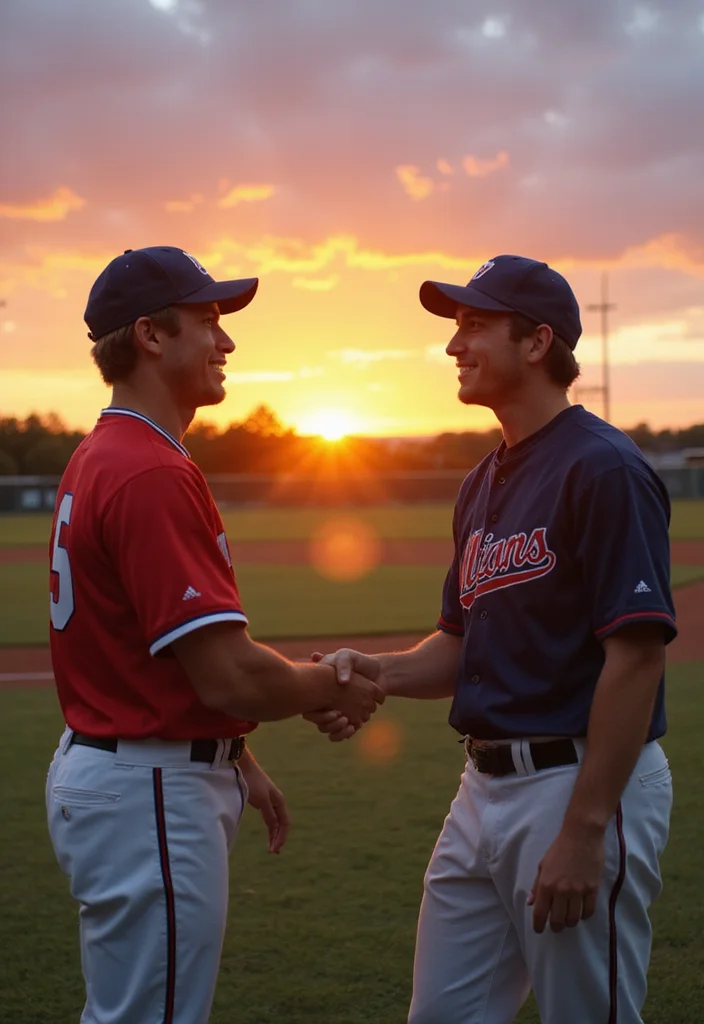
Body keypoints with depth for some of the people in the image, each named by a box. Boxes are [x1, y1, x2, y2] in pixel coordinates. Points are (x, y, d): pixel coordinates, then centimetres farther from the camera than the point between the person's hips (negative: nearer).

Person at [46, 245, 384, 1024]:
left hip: (107, 764, 10)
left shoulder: (102, 458, 12)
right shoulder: (152, 473, -21)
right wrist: (334, 688, -6)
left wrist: (236, 761, 20)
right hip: (149, 792, -10)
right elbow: (231, 675, -25)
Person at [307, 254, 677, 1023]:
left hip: (586, 783, -9)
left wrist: (585, 829, -21)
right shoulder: (482, 483, 14)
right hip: (485, 786, 9)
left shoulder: (602, 468, -13)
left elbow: (637, 652, -19)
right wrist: (378, 672, -2)